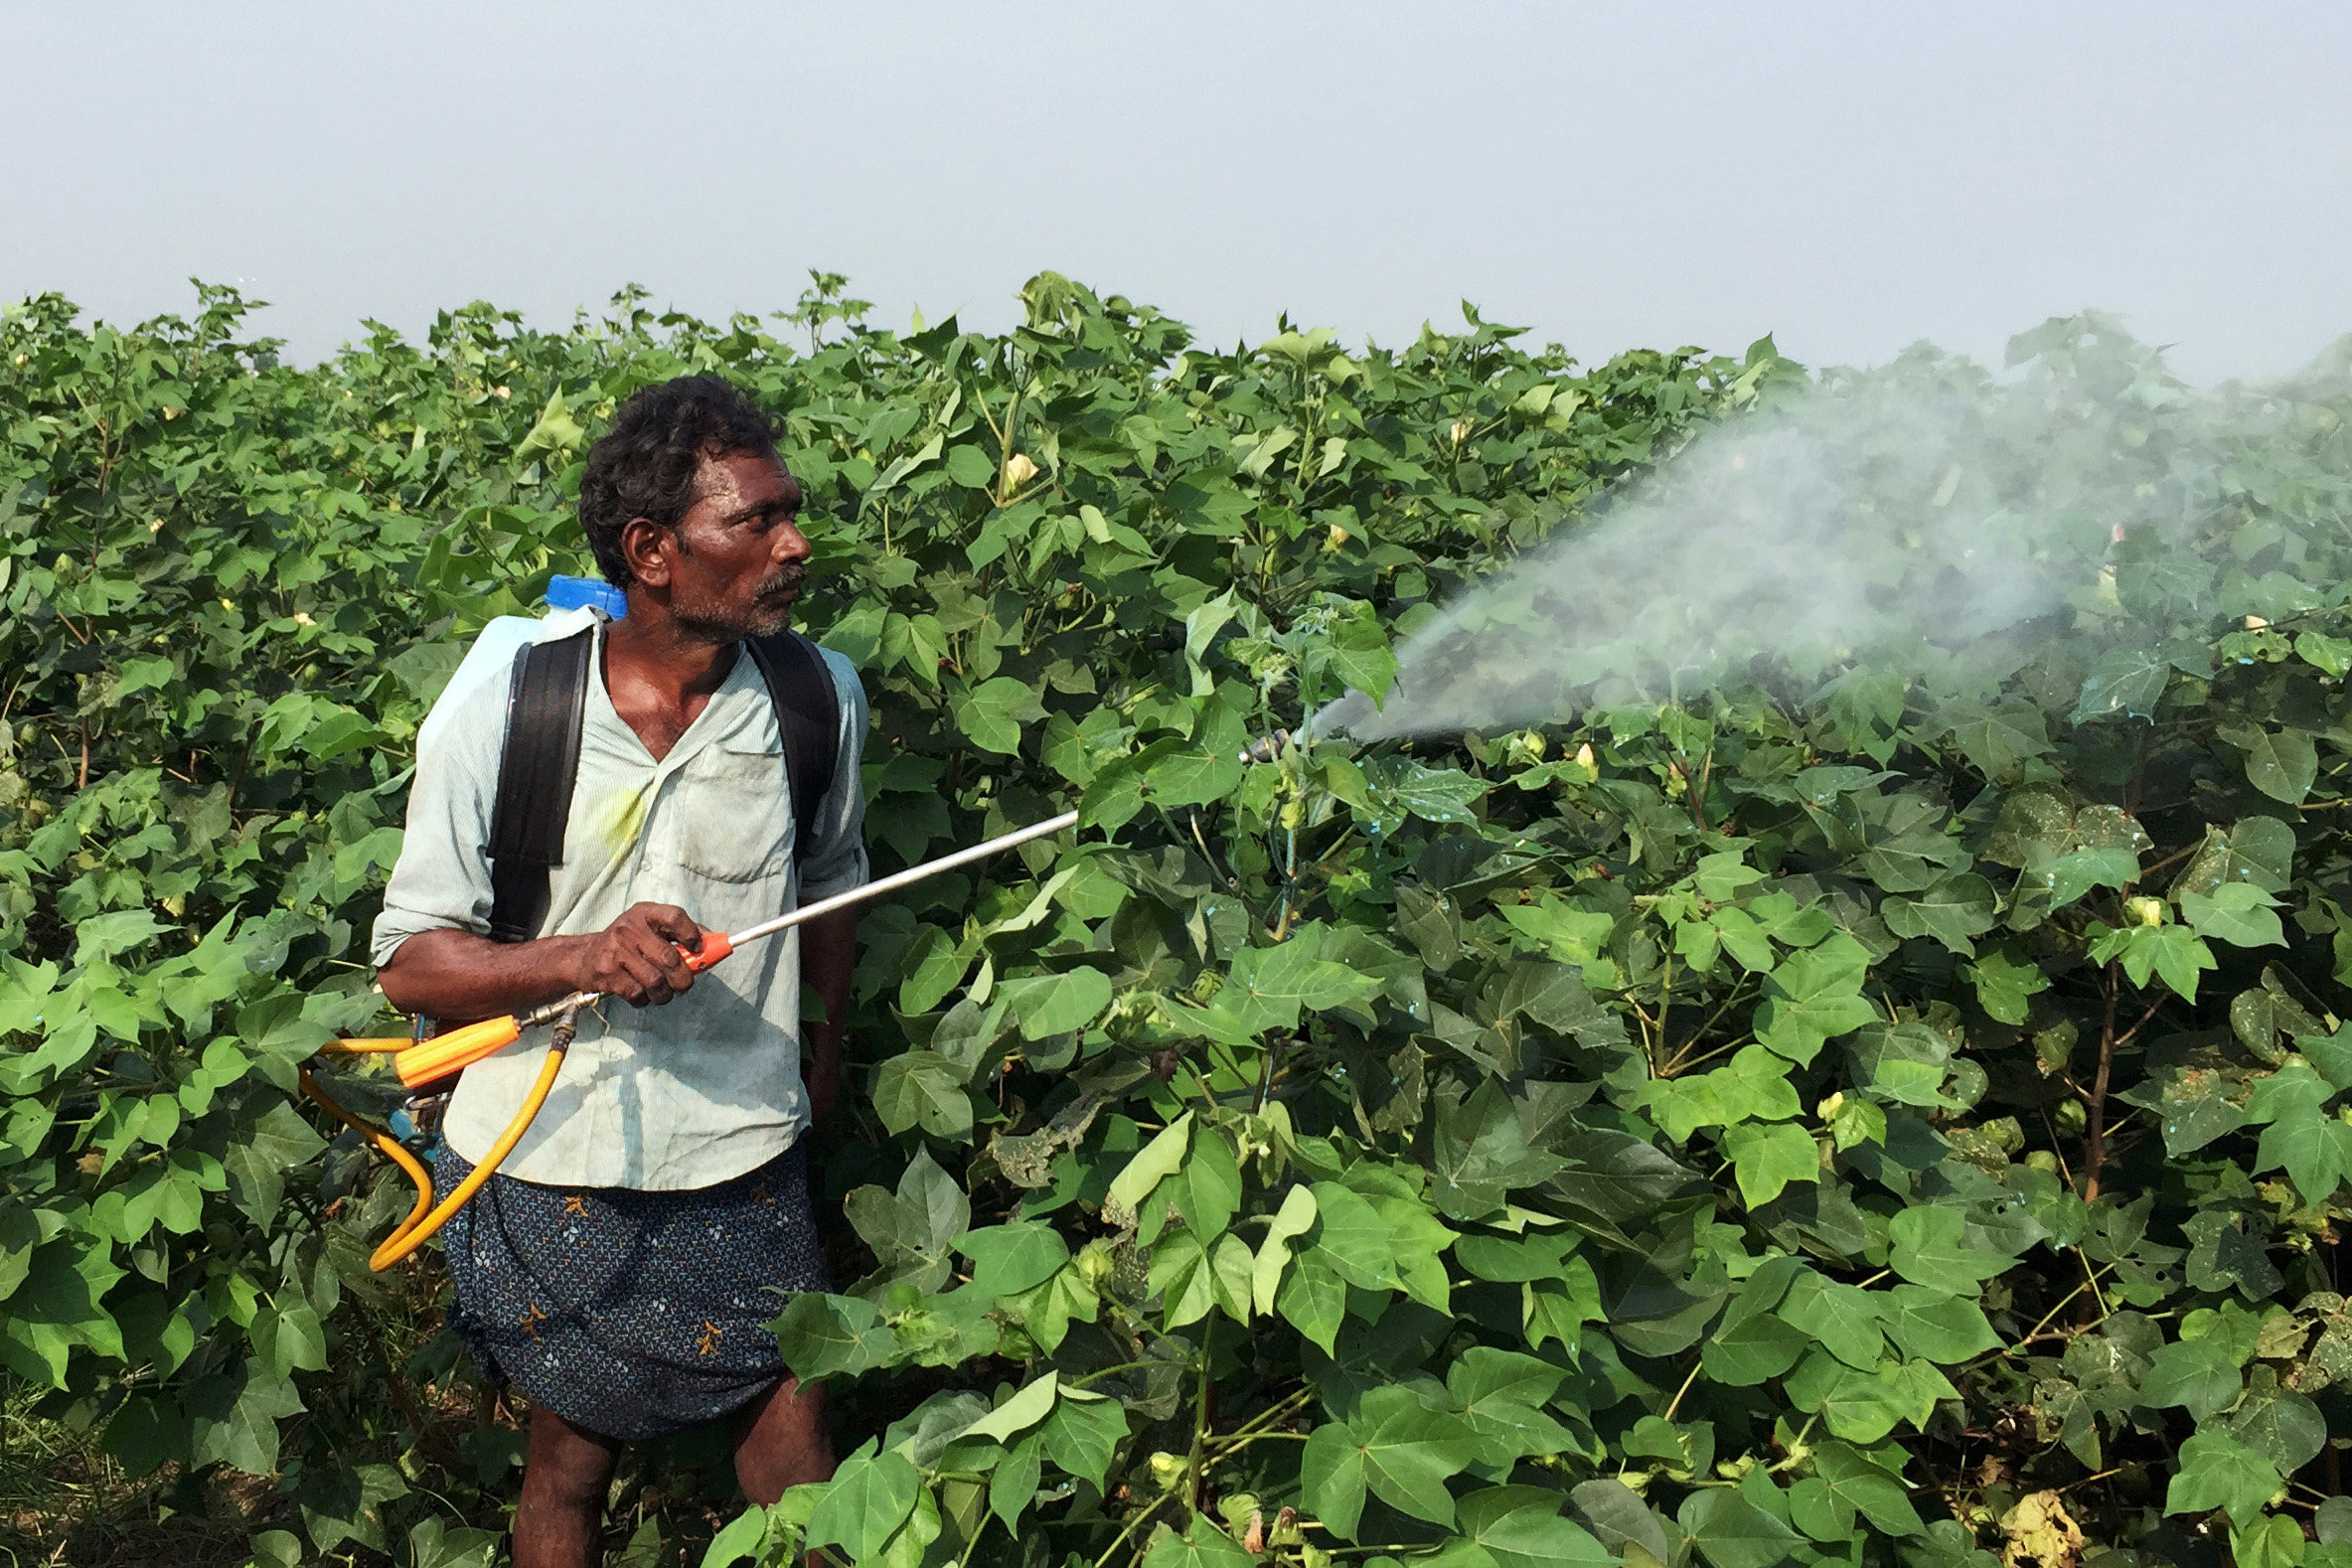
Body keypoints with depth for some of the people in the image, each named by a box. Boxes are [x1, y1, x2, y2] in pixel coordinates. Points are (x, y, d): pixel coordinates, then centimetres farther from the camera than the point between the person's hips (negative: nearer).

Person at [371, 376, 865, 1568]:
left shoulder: (821, 700, -6)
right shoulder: (502, 719, -14)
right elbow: (408, 960, -11)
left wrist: (827, 1048, 19)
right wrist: (584, 956, -27)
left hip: (749, 1170, 1)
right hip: (547, 1173, -1)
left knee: (796, 1450, 7)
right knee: (571, 1463, 17)